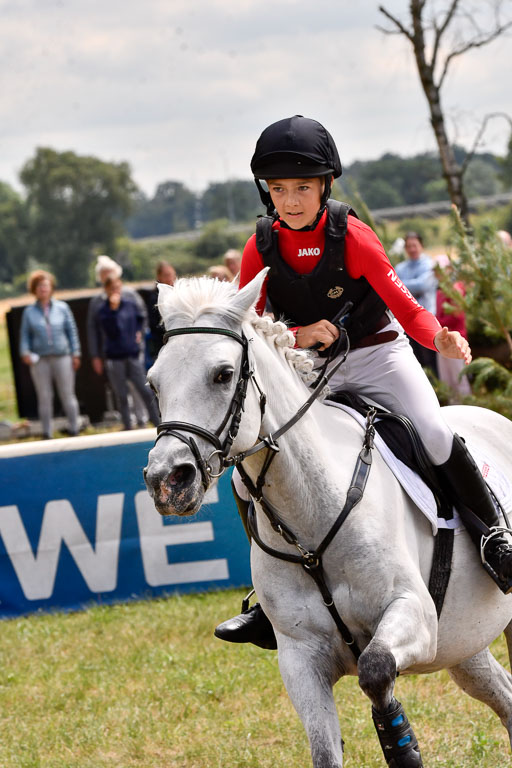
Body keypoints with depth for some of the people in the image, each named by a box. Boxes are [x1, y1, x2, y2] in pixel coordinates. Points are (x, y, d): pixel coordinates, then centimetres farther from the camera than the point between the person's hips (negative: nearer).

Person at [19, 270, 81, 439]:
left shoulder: (62, 308, 6)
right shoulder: (29, 312, 6)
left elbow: (72, 331, 7)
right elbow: (25, 335, 8)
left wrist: (75, 354, 2)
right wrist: (25, 352, -7)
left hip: (62, 357, 0)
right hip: (40, 360, 0)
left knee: (67, 395, 2)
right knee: (44, 397, 2)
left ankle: (74, 429, 11)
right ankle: (47, 433, 8)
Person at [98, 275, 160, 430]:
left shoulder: (130, 303, 4)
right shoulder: (104, 310, -7)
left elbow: (140, 318, 24)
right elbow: (111, 331, -21)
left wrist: (138, 332, 9)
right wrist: (113, 309, -26)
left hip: (132, 354, 2)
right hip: (115, 358, -2)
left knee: (145, 391, -1)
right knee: (122, 397, 5)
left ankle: (158, 423, 6)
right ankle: (128, 428, 14)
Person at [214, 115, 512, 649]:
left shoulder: (351, 236, -14)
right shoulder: (261, 249, -6)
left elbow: (403, 305, -13)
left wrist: (441, 339, -34)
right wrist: (297, 336, -23)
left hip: (377, 354, -3)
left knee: (435, 435, -28)